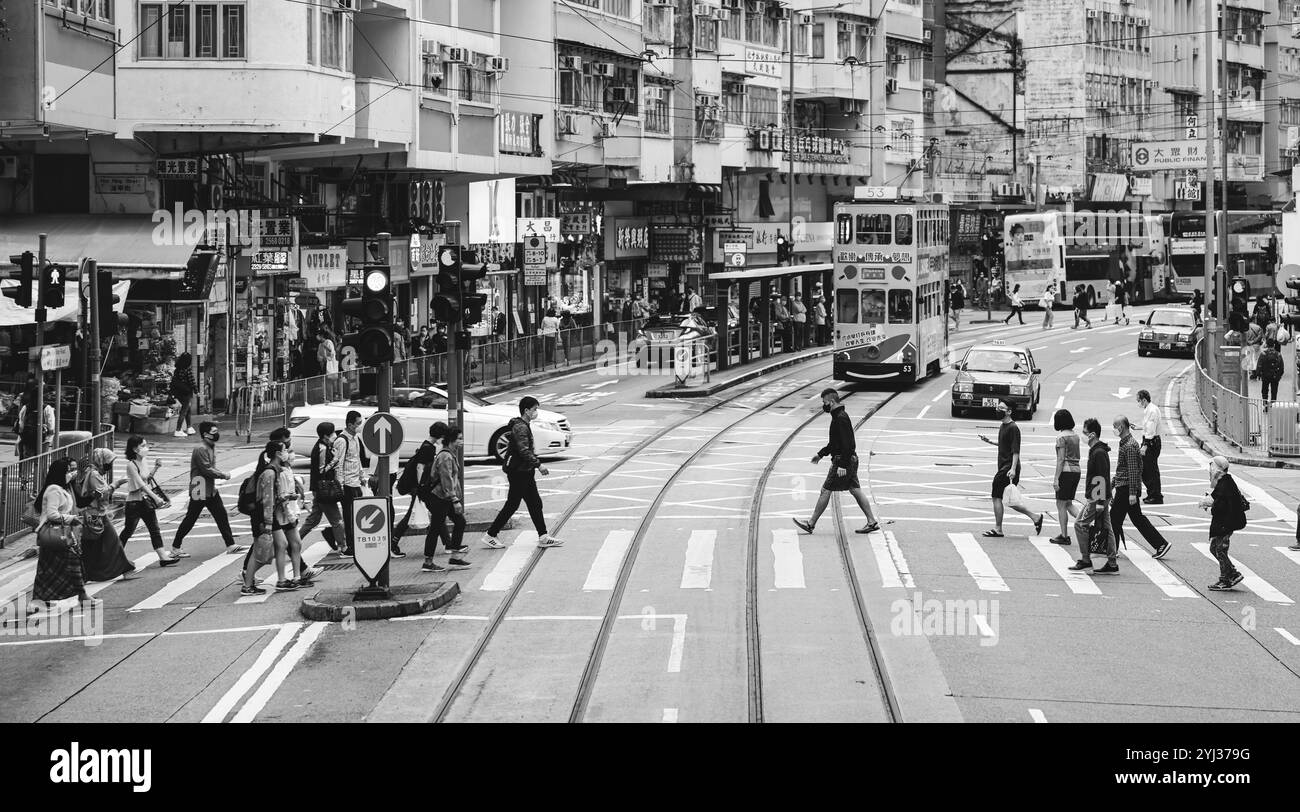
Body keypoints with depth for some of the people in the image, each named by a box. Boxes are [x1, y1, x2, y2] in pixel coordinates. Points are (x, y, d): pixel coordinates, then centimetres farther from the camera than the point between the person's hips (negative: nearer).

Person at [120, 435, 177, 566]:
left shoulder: (144, 461, 5)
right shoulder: (131, 464, -19)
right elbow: (140, 484, -22)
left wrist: (155, 467, 3)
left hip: (145, 500, 8)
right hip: (134, 501, -8)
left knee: (155, 529, 5)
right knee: (129, 530, 2)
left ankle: (163, 557, 5)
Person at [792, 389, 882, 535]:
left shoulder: (841, 419, -18)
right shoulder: (839, 416, 14)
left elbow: (847, 444, -24)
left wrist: (842, 465, -26)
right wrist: (821, 454, 27)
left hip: (843, 460, -10)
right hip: (851, 460, 10)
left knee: (825, 490, -3)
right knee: (855, 490, 10)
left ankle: (810, 524, 3)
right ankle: (872, 522, 9)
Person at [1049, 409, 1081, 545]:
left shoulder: (1062, 437, -12)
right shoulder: (1075, 436, 12)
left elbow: (1061, 459, -16)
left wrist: (1056, 478, -15)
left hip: (1066, 471, -8)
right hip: (1076, 471, 8)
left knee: (1061, 504, 2)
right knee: (1068, 503, 17)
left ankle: (1064, 536, 5)